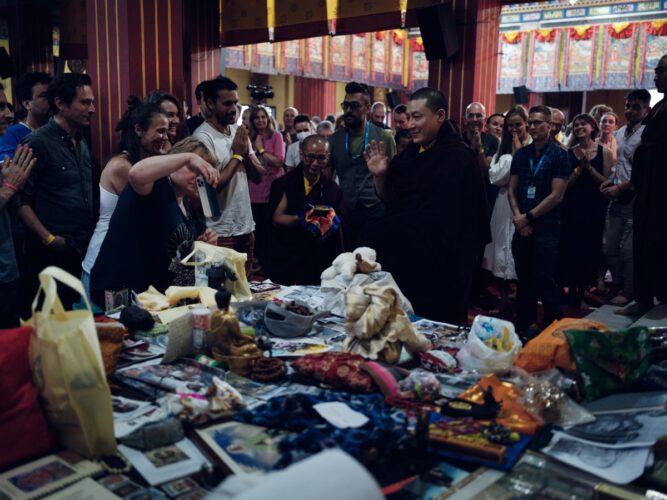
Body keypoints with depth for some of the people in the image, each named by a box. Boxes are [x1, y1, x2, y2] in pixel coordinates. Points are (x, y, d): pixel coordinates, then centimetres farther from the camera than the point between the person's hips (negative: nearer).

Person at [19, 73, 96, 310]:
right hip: (52, 255, -7)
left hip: (86, 251, 7)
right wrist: (48, 238, -17)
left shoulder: (82, 142, 14)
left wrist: (94, 231, 7)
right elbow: (22, 200, -13)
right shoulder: (37, 143, -10)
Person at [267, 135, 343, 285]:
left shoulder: (333, 189, 5)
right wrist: (300, 219, -27)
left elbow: (339, 226, 11)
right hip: (285, 261, -1)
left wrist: (331, 225, -13)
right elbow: (277, 218, -9)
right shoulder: (284, 184, -1)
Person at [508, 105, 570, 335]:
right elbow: (512, 190, 11)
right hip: (522, 227, 4)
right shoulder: (521, 154, 11)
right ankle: (524, 325, 23)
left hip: (546, 227, -4)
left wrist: (528, 217, -10)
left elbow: (556, 196, -9)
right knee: (524, 280, 11)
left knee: (545, 282, -3)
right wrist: (518, 217, -5)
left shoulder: (559, 155, -3)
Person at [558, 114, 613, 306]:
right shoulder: (569, 152, 2)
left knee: (590, 249, 6)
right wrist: (580, 166, -15)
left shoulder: (604, 152, 1)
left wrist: (589, 166, -14)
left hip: (594, 207, 0)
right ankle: (571, 290, 14)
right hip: (572, 207, 0)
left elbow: (606, 182, -4)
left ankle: (582, 292, 19)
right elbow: (565, 183, -4)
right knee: (570, 249, 1)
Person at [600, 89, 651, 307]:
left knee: (628, 249, -4)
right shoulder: (621, 132, 12)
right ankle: (618, 286, 29)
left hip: (635, 198, -8)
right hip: (617, 197, 8)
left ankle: (629, 292, 11)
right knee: (610, 246, 12)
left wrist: (620, 187, -14)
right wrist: (610, 181, 6)